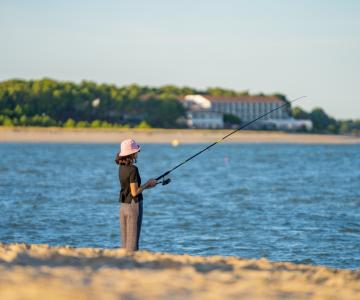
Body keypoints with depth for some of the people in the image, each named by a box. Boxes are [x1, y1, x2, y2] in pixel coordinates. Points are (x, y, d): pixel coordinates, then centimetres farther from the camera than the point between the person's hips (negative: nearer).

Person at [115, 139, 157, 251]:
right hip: (134, 205, -7)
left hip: (123, 205, 7)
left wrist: (147, 185, 10)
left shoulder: (122, 167, 5)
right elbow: (134, 192, -18)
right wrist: (147, 184, -4)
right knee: (133, 242, -2)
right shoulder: (133, 169, -18)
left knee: (125, 242, 11)